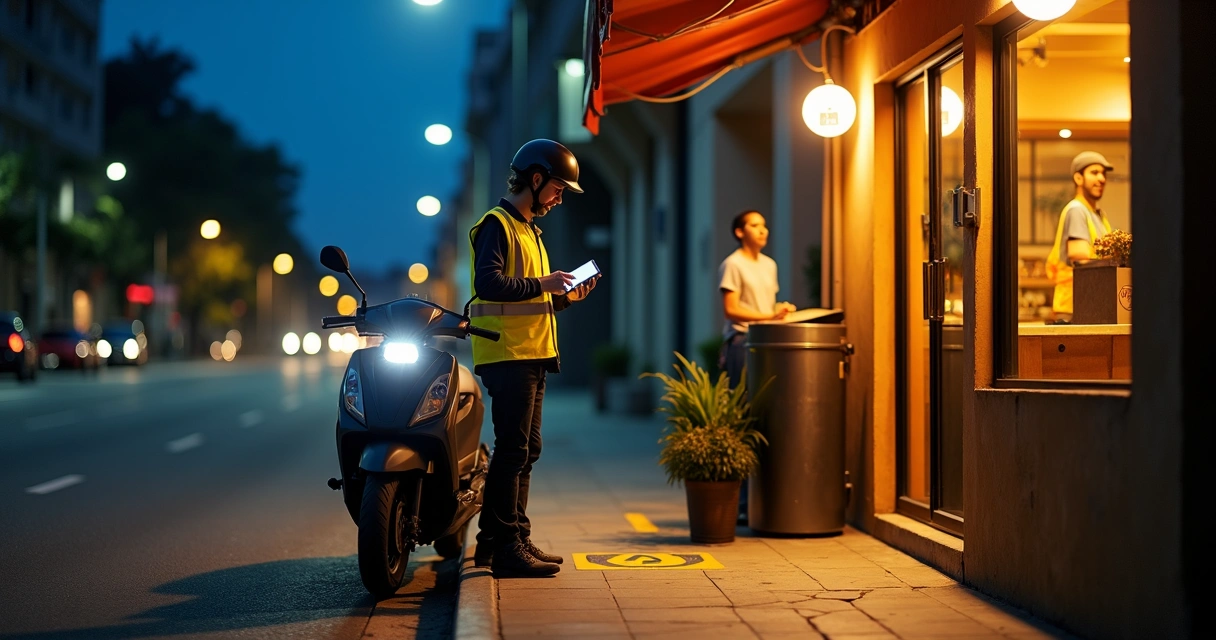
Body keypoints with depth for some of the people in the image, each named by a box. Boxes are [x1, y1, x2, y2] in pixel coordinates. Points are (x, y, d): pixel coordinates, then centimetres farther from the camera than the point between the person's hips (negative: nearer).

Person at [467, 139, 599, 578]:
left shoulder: (528, 229, 23)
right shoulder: (497, 224, -8)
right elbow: (489, 284, -21)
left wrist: (564, 296, 9)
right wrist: (542, 284, -18)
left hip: (532, 354, 10)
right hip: (507, 355, -10)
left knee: (526, 451, 12)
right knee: (513, 450, -11)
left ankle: (514, 540, 19)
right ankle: (504, 547, -9)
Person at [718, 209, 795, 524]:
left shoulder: (769, 265, 21)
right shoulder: (732, 264, -2)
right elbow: (731, 309, -9)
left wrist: (782, 311, 6)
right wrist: (769, 316, -15)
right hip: (742, 343, -7)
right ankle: (741, 504, -7)